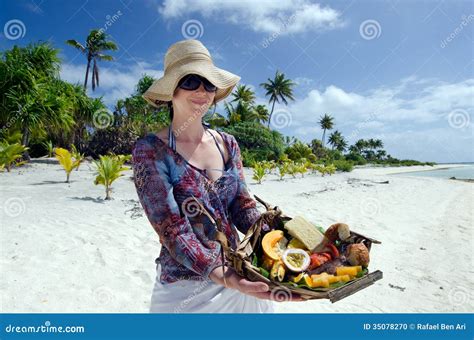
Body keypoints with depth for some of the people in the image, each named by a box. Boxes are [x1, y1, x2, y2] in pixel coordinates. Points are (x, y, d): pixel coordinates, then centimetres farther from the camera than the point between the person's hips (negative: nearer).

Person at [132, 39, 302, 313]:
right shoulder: (150, 151, -13)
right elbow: (171, 228, -19)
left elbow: (243, 206, -2)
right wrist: (220, 275, -30)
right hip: (185, 289, -4)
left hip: (239, 277, 5)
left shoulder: (228, 144, 1)